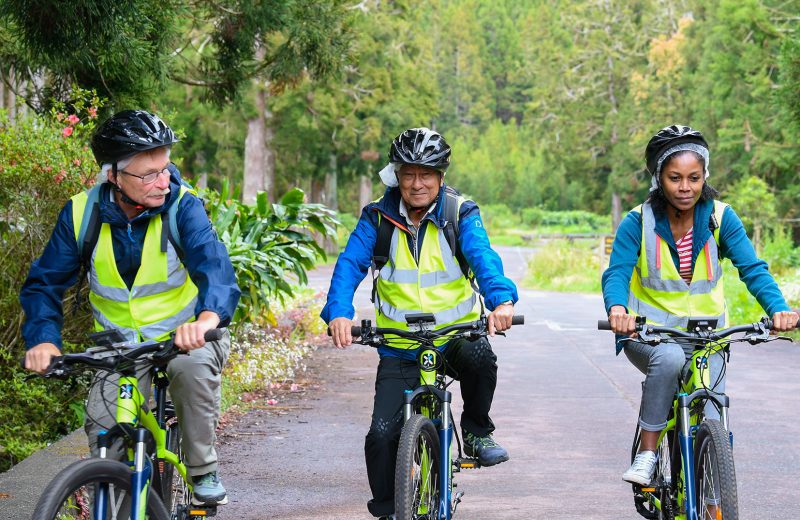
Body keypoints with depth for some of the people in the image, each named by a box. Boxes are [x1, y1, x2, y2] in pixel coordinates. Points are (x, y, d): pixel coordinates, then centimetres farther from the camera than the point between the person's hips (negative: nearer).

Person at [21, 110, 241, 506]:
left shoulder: (182, 206, -17)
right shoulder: (81, 214, -10)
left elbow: (212, 262, -34)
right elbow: (44, 283, -6)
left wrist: (207, 317, -56)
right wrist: (43, 339, -26)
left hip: (187, 336, -2)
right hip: (122, 345, 2)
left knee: (193, 368, -34)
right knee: (103, 425, -19)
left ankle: (203, 471, -14)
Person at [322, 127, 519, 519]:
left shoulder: (461, 214, -4)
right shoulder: (378, 218, -1)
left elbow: (482, 256, -21)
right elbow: (350, 265, -11)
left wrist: (501, 300, -41)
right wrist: (339, 313, -31)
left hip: (455, 335, -1)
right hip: (399, 349, 1)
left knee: (480, 357, -35)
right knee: (382, 433, -11)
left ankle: (477, 431, -5)